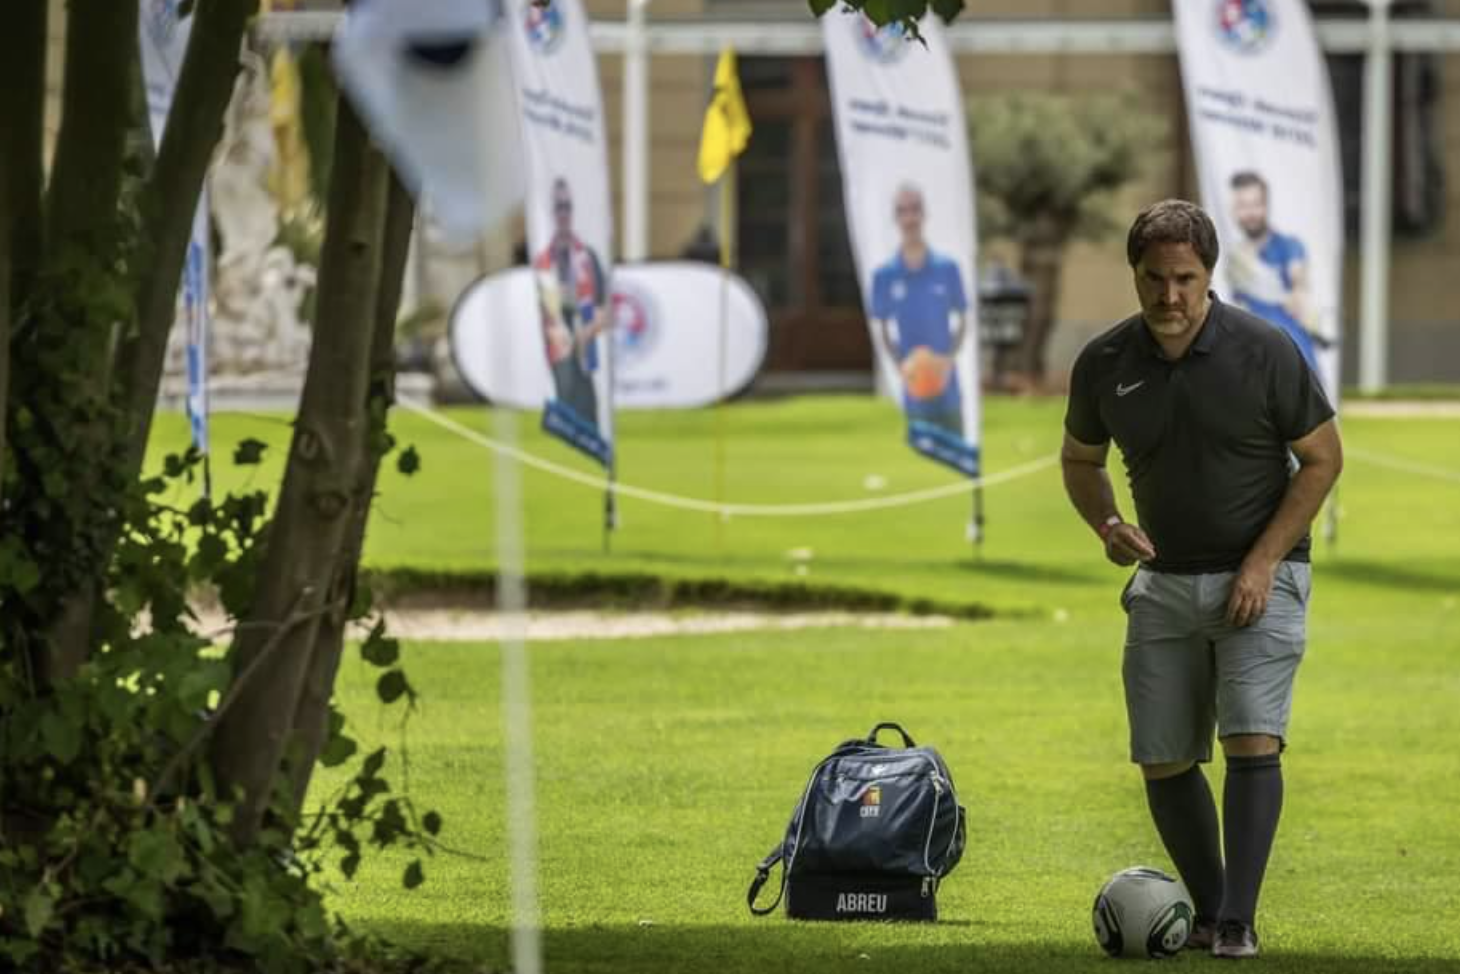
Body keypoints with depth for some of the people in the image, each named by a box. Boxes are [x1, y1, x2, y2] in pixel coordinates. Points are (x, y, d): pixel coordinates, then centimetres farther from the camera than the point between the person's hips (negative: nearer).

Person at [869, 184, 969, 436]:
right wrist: (900, 364, -10)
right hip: (913, 392, -1)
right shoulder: (884, 276, -2)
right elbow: (881, 327, 7)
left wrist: (950, 358, -9)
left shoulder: (947, 268, -1)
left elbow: (962, 319, 8)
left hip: (947, 387, 1)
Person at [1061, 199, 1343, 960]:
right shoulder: (1105, 363, -6)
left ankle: (1239, 920, -17)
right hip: (1164, 580, 4)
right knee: (1164, 761, 2)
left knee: (1253, 740, -18)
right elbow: (1080, 459, 12)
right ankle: (1207, 910, 18)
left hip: (1258, 578, -4)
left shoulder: (1263, 352, -15)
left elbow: (1322, 458, -6)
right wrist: (1106, 525, -9)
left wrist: (1263, 562, -14)